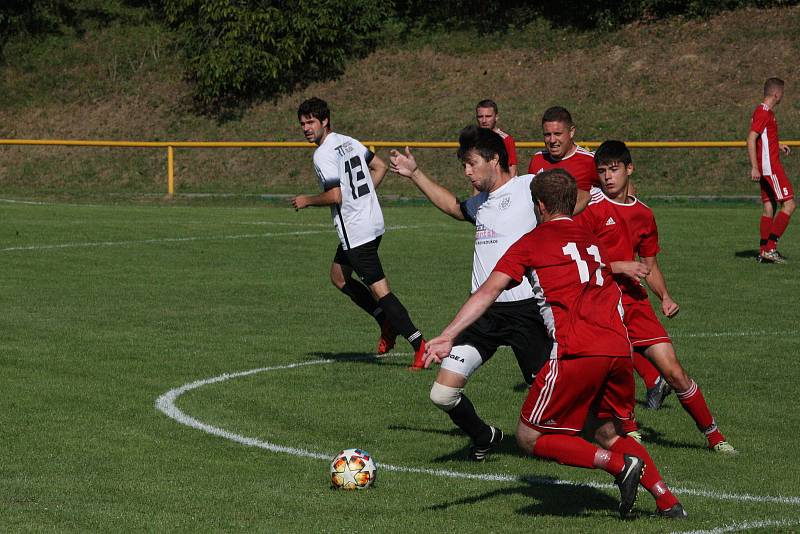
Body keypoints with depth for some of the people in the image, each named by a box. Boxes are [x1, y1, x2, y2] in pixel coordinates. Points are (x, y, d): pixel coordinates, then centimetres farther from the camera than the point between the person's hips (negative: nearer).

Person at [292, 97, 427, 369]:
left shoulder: (323, 155, -16)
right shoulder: (348, 141, 11)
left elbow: (335, 196, -22)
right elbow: (380, 167, 20)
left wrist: (306, 201, -5)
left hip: (355, 231, -10)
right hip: (373, 221, 10)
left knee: (379, 290, -9)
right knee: (338, 276, 24)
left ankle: (420, 345, -13)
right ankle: (387, 323, 22)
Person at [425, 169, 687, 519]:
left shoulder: (531, 243, 8)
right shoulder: (593, 241, 25)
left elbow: (488, 291, -1)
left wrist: (447, 336, -8)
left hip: (576, 352, -6)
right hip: (619, 349, 6)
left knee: (530, 438, 4)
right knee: (607, 434, 24)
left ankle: (620, 464, -11)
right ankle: (667, 501, 11)